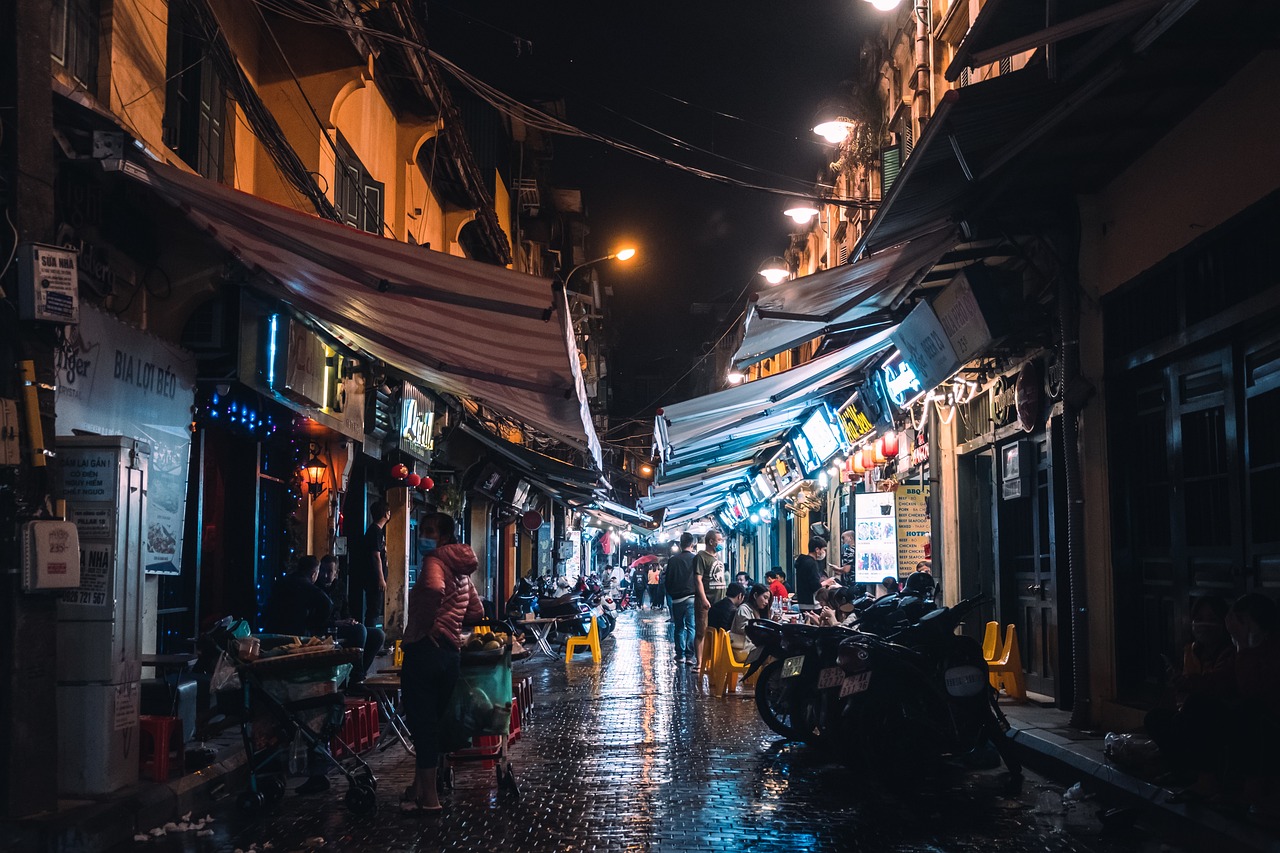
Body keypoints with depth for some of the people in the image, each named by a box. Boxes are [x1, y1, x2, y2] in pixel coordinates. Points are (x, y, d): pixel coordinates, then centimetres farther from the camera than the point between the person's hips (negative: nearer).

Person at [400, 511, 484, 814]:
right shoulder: (461, 570, 16)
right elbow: (476, 612, 20)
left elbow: (434, 587, -33)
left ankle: (428, 795, 5)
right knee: (433, 721, 15)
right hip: (451, 651, 8)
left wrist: (428, 626, -21)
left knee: (421, 722, 0)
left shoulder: (434, 561, -10)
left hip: (425, 649, -8)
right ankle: (419, 787, 24)